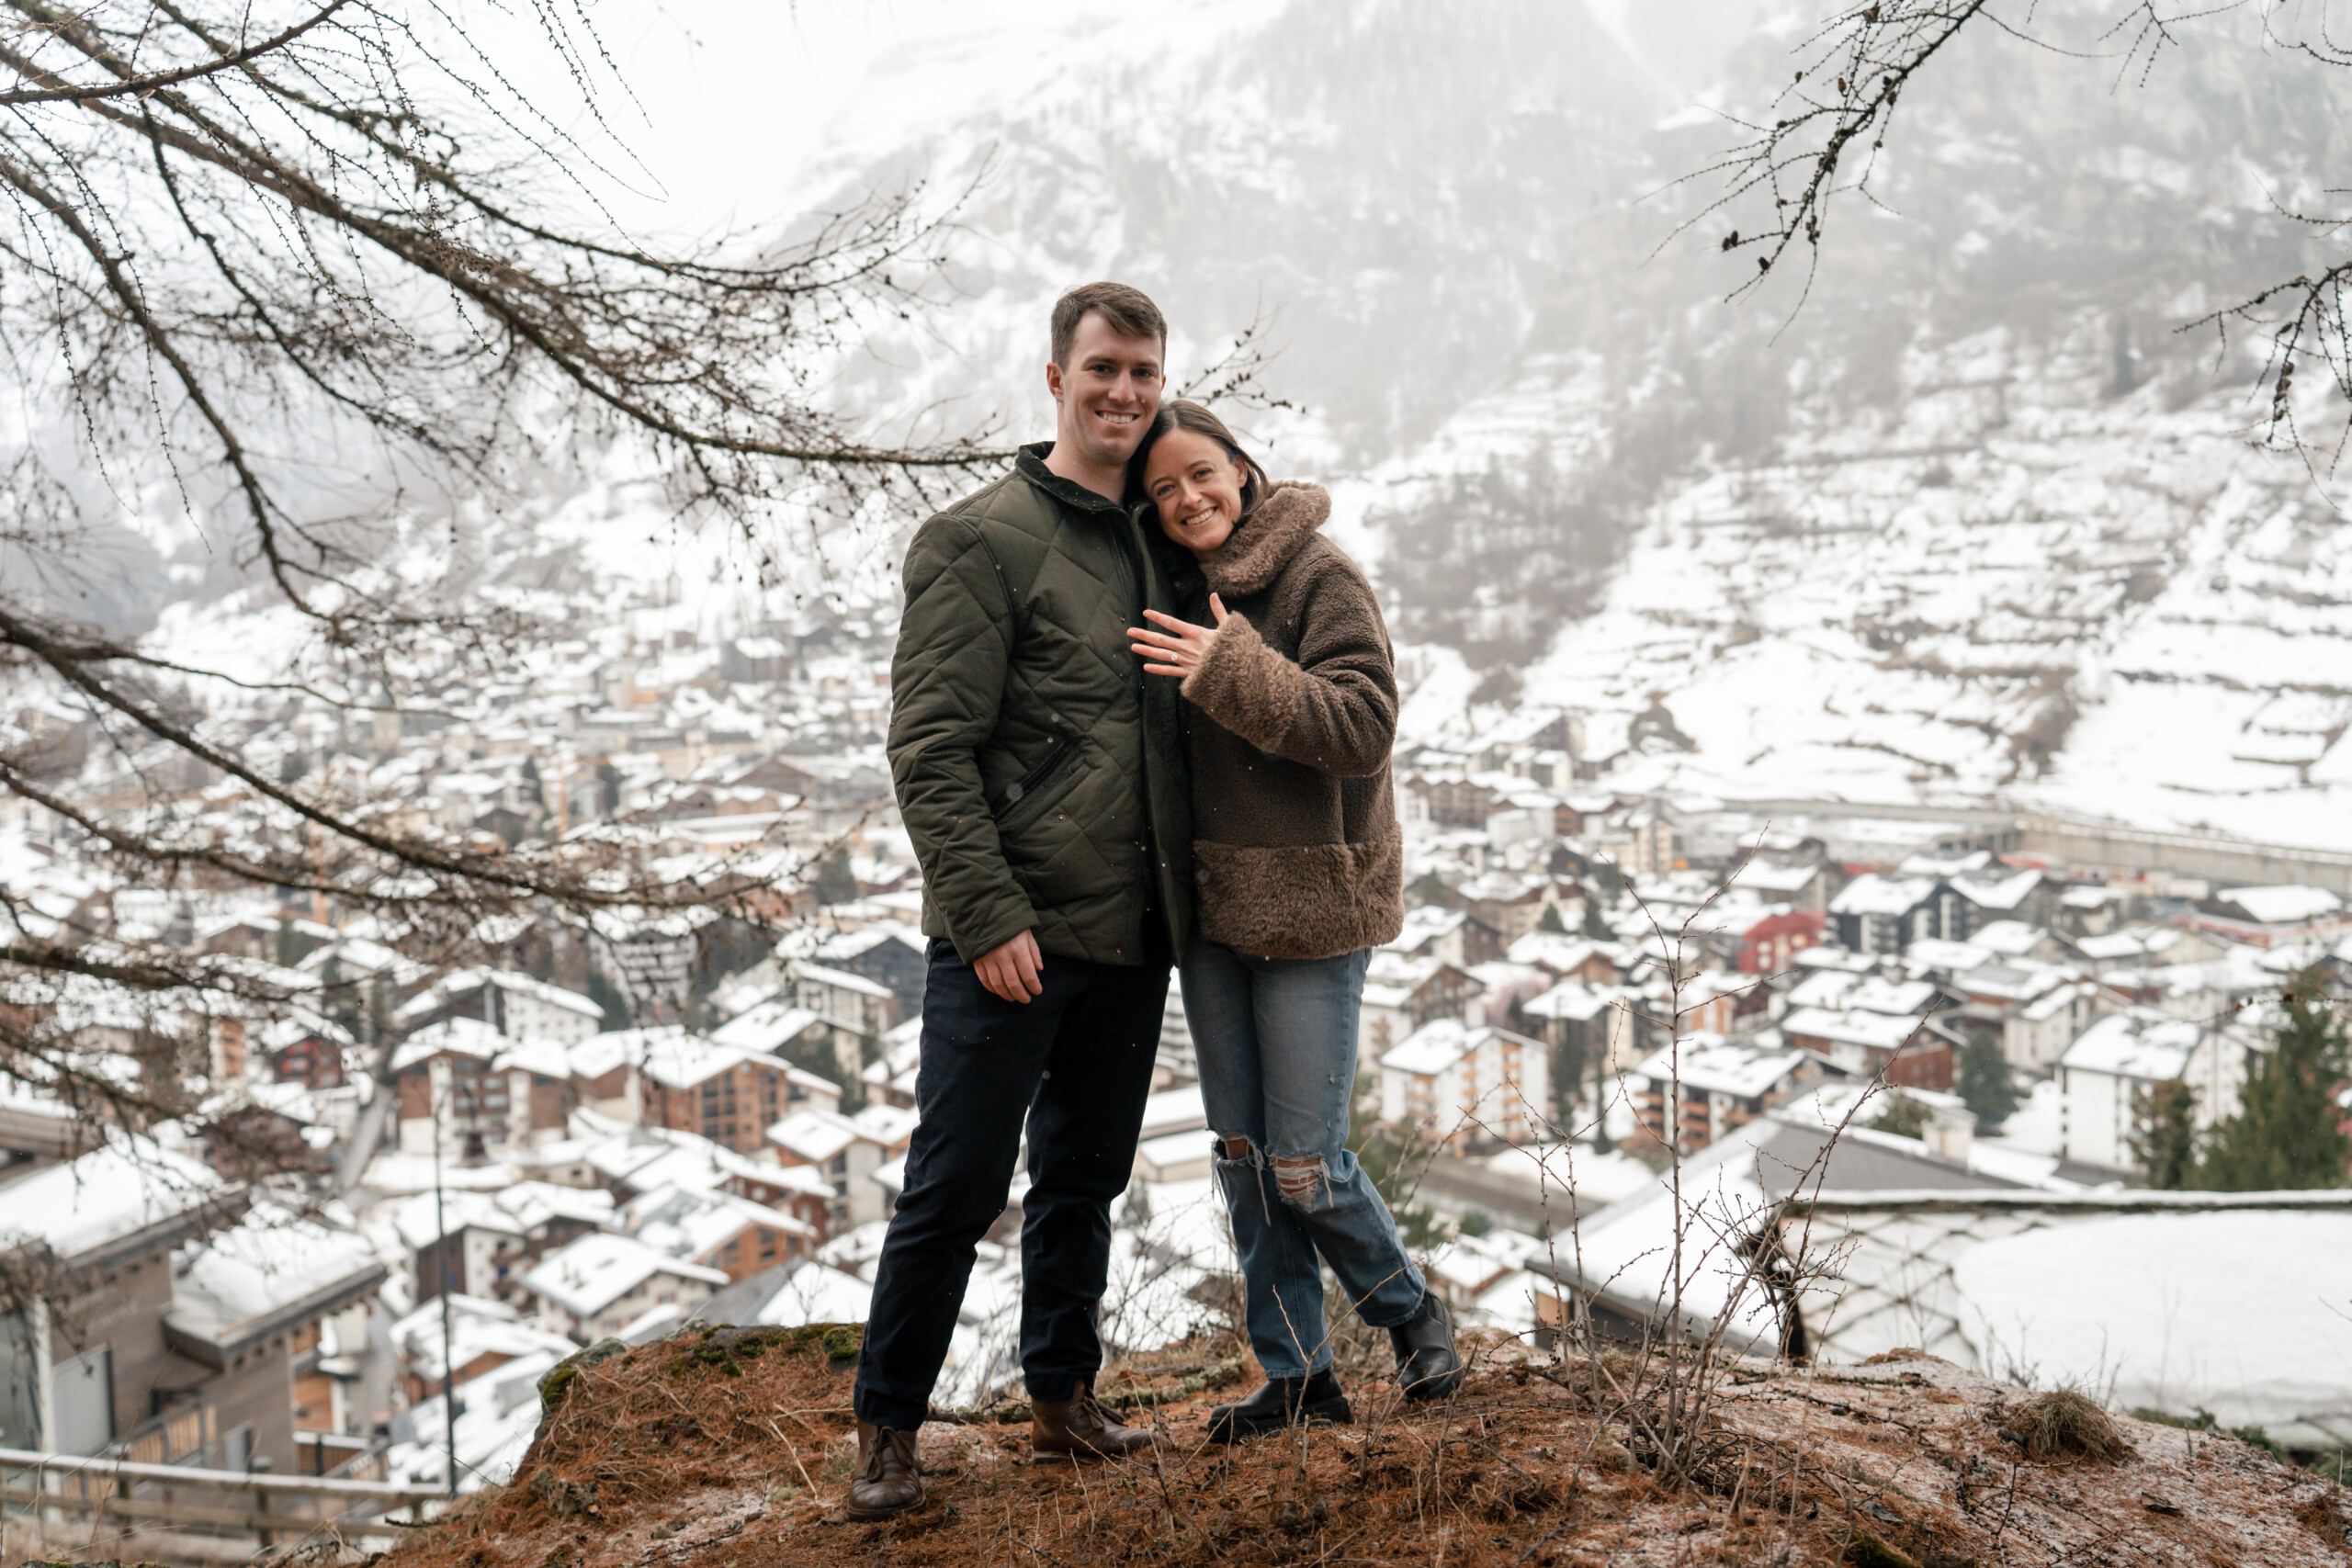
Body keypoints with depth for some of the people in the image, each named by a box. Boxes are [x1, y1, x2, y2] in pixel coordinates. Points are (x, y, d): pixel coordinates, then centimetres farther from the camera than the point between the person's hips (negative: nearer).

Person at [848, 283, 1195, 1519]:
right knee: (957, 1187, 0)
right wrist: (988, 914, -19)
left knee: (1085, 1182, 16)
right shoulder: (982, 539, -7)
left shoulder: (1152, 547, 13)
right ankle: (887, 1425, 17)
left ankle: (1062, 1400, 31)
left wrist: (1179, 897, 11)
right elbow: (930, 748, -13)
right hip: (1011, 937, -6)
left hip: (1133, 938, 7)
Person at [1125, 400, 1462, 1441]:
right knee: (1243, 1156, 10)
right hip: (1210, 903, 7)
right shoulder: (1180, 595, 10)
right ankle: (1297, 1375, 23)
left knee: (1305, 1167, -3)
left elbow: (1363, 726, -21)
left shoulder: (1320, 577, -10)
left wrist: (1235, 674, -29)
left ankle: (1411, 1312, 25)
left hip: (1311, 904, -7)